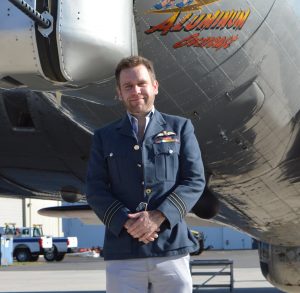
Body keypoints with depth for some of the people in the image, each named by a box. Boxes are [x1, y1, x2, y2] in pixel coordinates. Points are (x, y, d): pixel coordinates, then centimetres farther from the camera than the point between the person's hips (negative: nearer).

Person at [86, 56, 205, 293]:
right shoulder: (104, 137, 16)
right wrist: (126, 222, -11)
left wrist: (158, 217, -12)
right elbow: (95, 190, 6)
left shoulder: (180, 128, 13)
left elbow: (195, 181, 3)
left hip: (172, 249, 0)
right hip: (122, 255, 1)